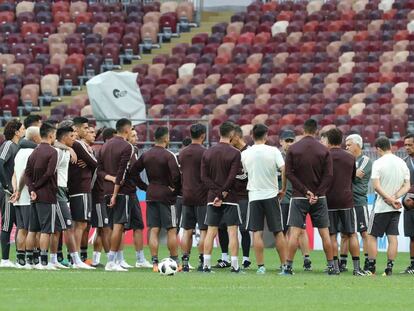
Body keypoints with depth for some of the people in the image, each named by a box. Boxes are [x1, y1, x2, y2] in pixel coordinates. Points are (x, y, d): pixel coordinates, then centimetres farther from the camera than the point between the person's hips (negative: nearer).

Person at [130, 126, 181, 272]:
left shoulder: (146, 155, 7)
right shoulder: (169, 155, -11)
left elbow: (133, 171, 8)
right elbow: (176, 175, -21)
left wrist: (145, 187, 12)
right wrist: (175, 188, -3)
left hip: (151, 195, 5)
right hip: (167, 195, -5)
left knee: (153, 230, 4)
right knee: (171, 230, 2)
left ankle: (154, 263, 0)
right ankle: (175, 262, 3)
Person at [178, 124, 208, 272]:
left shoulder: (183, 153, 9)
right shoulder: (204, 152, -10)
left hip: (186, 195, 6)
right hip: (202, 196, -6)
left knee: (187, 230, 8)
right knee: (204, 230, -2)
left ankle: (185, 261, 5)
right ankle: (202, 262, -5)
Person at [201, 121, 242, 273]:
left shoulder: (208, 153, 6)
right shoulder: (235, 153, -8)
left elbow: (204, 176, 1)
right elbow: (232, 177, -14)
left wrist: (217, 192, -5)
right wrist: (223, 193, -9)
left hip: (212, 198, 4)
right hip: (230, 198, -4)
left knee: (211, 231, 6)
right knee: (233, 231, -1)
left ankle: (206, 264, 4)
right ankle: (234, 265, -4)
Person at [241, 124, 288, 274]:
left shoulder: (245, 154, 1)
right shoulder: (273, 151, -4)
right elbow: (284, 170, -13)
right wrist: (283, 189, -1)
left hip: (254, 196, 0)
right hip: (271, 194, 0)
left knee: (257, 232, 1)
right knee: (278, 232, 7)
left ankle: (260, 266, -5)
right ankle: (285, 266, 8)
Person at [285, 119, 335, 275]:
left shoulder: (293, 149, -2)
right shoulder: (324, 150, 0)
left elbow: (289, 174, -7)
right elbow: (328, 176, -6)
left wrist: (306, 191, -9)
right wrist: (316, 194, -8)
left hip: (299, 197, -1)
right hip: (319, 197, 1)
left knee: (294, 232, -3)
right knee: (324, 232, 6)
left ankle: (288, 266, -7)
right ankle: (331, 266, 8)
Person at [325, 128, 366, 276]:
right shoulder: (350, 158, 6)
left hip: (329, 201, -2)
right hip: (346, 200, 2)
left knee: (332, 236, 2)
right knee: (352, 234, 4)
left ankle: (335, 266, -1)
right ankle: (357, 268, 1)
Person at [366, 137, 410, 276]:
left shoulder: (378, 163, -10)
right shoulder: (402, 163, 6)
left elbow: (376, 186, -17)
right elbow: (407, 185, 3)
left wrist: (390, 199, -14)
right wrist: (395, 197, -8)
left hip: (381, 207, -5)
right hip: (396, 207, 5)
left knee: (372, 235, 5)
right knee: (393, 237, 4)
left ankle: (371, 267, 2)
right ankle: (389, 268, 0)